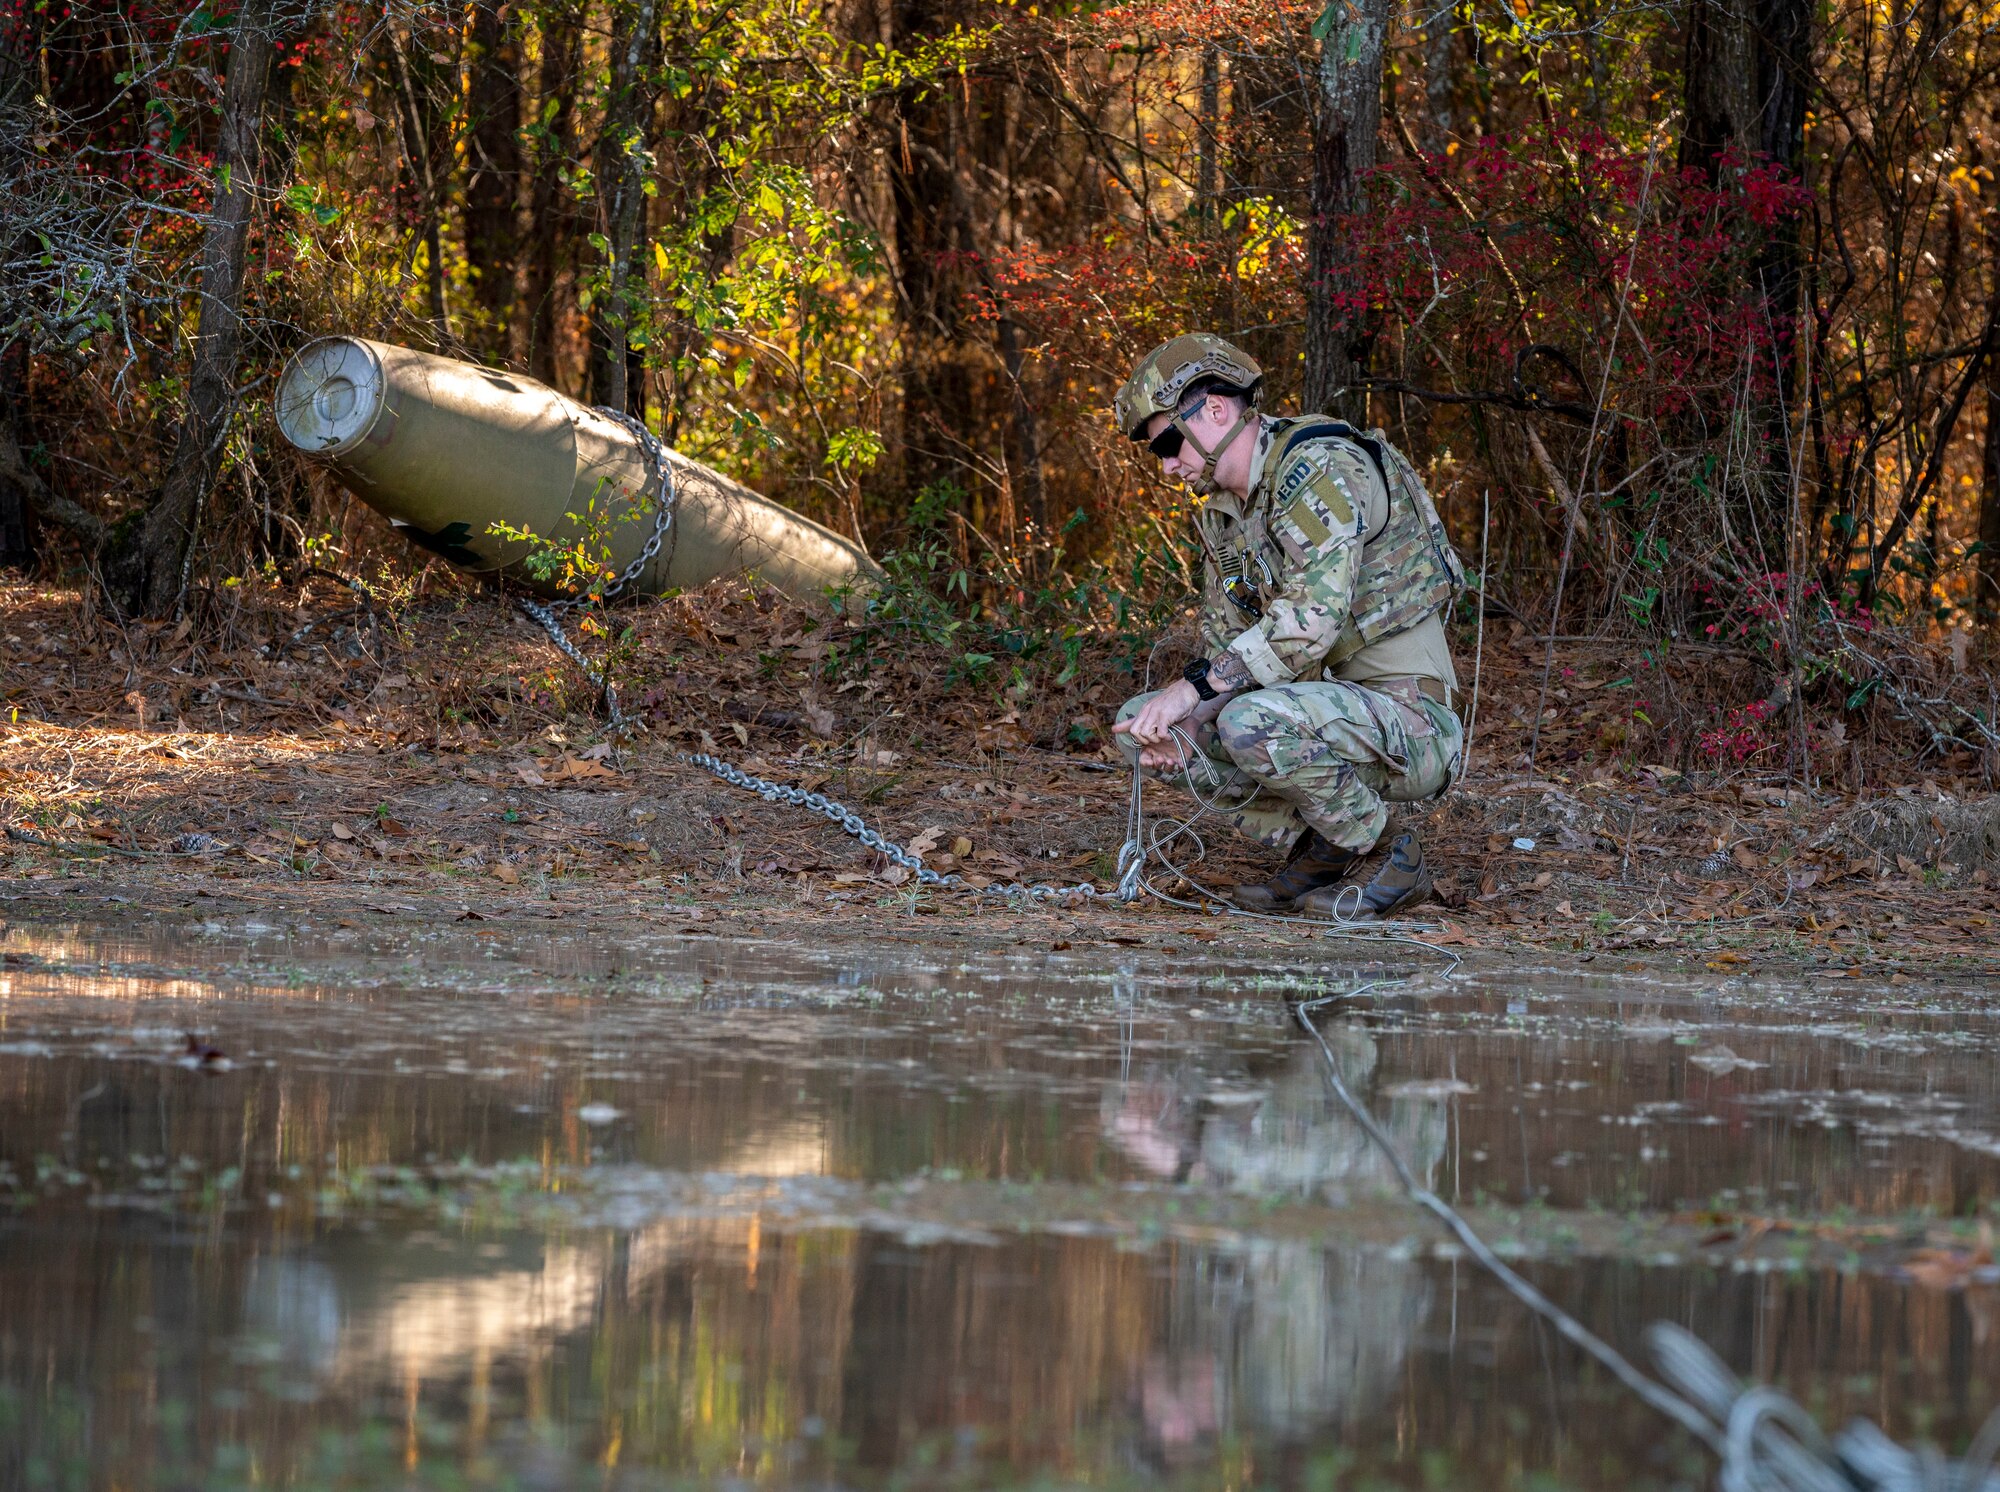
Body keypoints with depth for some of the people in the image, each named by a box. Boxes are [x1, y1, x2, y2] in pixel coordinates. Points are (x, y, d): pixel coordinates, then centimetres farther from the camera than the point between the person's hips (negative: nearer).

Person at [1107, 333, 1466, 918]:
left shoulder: (1320, 465, -17)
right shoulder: (1221, 512, 13)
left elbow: (1314, 615, -29)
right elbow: (1225, 639, 15)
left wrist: (1192, 687, -27)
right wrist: (1181, 722, -7)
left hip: (1410, 721, -9)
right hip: (1323, 707, 9)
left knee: (1251, 723, -35)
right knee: (1139, 724, 4)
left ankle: (1386, 859, -11)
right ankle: (1316, 847, 4)